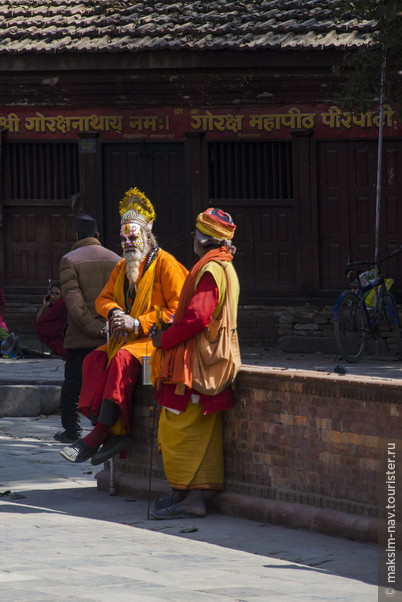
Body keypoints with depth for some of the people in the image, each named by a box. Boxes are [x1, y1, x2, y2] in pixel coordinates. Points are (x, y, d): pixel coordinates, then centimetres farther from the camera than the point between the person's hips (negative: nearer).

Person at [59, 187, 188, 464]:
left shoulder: (165, 263, -8)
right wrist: (114, 312, -2)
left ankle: (99, 433, -39)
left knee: (123, 359, -34)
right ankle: (117, 431, -28)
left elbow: (177, 307, -14)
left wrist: (138, 323, -19)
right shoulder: (123, 267, 17)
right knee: (94, 359, -19)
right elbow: (104, 298, 24)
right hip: (128, 338, 8)